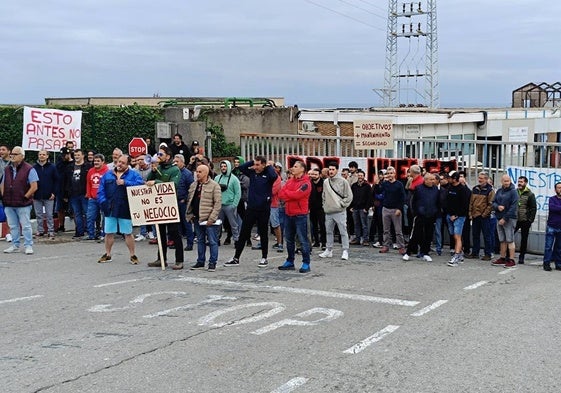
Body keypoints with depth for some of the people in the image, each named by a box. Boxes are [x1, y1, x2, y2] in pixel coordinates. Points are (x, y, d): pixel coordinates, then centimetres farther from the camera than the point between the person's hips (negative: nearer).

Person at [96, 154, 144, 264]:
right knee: (108, 233, 9)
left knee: (128, 233, 4)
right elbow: (101, 190, 8)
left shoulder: (133, 175, 2)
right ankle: (107, 255, 22)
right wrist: (103, 202, -7)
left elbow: (140, 185, -16)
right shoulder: (107, 175, 11)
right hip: (110, 209, 3)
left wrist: (125, 183, -20)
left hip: (125, 210, -3)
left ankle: (132, 255, 14)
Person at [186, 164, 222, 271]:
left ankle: (212, 263, 6)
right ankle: (200, 262, 23)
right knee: (200, 241, 14)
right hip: (197, 218, 6)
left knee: (212, 241, -1)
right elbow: (189, 201, 19)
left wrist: (212, 218, -16)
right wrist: (189, 214, 9)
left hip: (209, 219, -6)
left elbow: (218, 203, -12)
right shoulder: (193, 185, 13)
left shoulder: (214, 185, -8)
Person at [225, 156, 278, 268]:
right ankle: (236, 258, 12)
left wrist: (269, 166, -12)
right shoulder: (252, 173, 7)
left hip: (264, 209, -4)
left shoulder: (267, 174, -7)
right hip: (251, 208, 4)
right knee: (243, 233, 6)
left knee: (263, 234, 8)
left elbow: (274, 176, -27)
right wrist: (252, 162, -2)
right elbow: (241, 167, 2)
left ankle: (264, 258, 20)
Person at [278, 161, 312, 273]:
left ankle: (306, 264, 0)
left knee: (303, 240, -4)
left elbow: (297, 194, -20)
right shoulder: (289, 181, 13)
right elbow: (281, 194, 3)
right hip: (288, 214, 7)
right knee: (289, 239, 13)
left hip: (300, 215, -7)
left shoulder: (305, 183, -9)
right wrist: (291, 196, -13)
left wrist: (286, 192, -4)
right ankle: (290, 262, 23)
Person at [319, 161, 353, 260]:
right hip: (328, 212, 5)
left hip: (340, 212, -5)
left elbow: (349, 196, -4)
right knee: (329, 231, 12)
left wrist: (342, 204, -8)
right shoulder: (326, 182, 9)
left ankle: (345, 251, 0)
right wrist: (325, 205, 11)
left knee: (343, 232, -4)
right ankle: (329, 250, 20)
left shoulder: (343, 181, -5)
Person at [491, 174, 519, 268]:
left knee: (510, 240, -5)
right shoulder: (499, 191, 12)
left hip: (509, 219, -6)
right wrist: (497, 207, -11)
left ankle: (511, 260, -3)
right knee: (502, 240, 12)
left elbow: (513, 207, -14)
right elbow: (493, 203, 13)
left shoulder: (513, 192, -8)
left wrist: (505, 218, -17)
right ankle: (502, 258, 20)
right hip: (499, 219, 6)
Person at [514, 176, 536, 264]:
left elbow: (533, 208, -4)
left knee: (524, 239, 6)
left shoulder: (530, 195, -3)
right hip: (514, 220, 3)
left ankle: (521, 257, 15)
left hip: (525, 221, -2)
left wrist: (530, 220, -10)